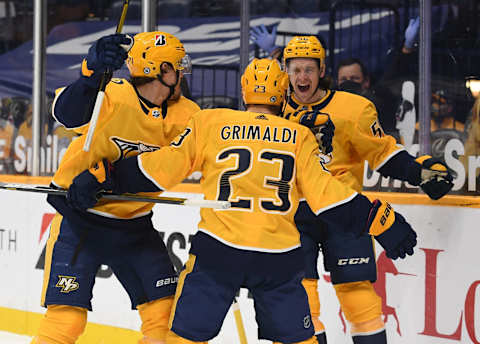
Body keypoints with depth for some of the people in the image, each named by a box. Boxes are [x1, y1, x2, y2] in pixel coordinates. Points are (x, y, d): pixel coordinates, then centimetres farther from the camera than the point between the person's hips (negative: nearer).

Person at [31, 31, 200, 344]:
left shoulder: (184, 114, -4)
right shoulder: (113, 95, -21)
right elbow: (68, 115, -40)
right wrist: (92, 74, -57)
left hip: (134, 224, 5)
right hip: (79, 219, -5)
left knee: (167, 314, 2)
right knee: (66, 319, -11)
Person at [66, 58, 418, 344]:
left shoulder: (210, 123, 4)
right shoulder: (300, 137, 6)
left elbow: (161, 169, 2)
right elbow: (325, 194, -1)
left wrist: (100, 175, 7)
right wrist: (383, 222, 4)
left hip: (218, 251, -1)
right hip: (280, 256, 1)